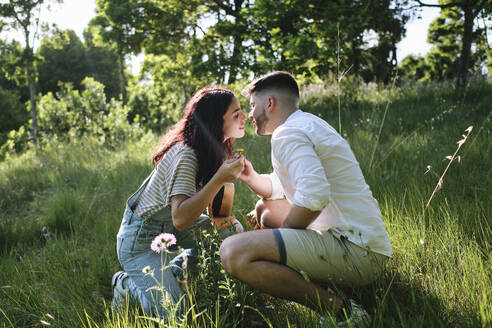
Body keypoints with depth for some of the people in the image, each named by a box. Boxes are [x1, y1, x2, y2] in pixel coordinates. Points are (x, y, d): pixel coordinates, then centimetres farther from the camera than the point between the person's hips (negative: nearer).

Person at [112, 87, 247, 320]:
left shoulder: (213, 149, -1)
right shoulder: (185, 156, -28)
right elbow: (180, 218, -38)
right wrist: (220, 178, -41)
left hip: (171, 230, 9)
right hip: (140, 239, -9)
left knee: (232, 230, -3)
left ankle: (171, 273, 9)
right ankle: (127, 284, 10)